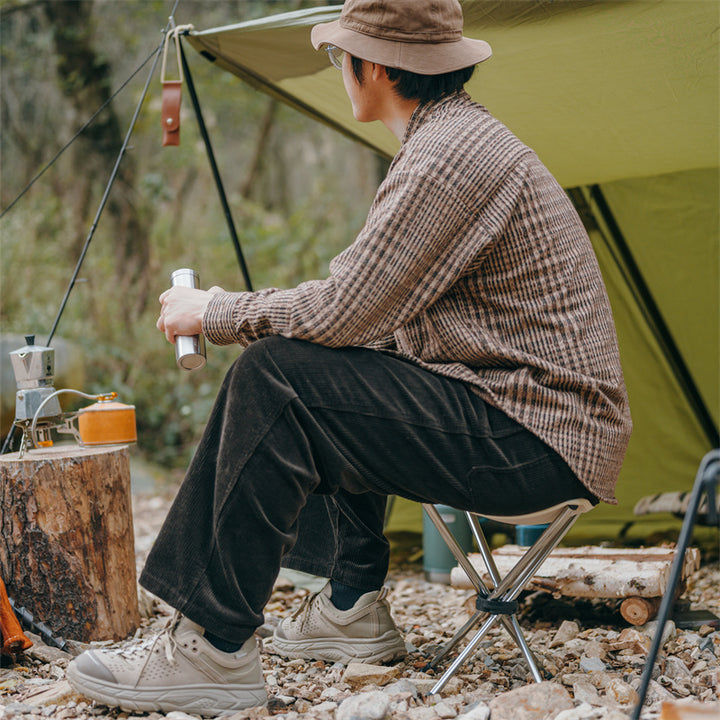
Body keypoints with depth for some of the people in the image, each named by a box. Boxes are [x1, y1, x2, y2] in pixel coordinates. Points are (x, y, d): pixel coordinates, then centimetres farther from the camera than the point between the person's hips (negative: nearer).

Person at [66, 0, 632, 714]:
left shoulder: (452, 155, -18)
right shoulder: (458, 137, 16)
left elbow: (343, 314, -21)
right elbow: (367, 304, 21)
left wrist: (213, 314, -4)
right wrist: (238, 312, 17)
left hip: (539, 437, -11)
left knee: (275, 382, -17)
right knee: (326, 379, 21)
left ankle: (213, 648, -11)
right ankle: (354, 606, 24)